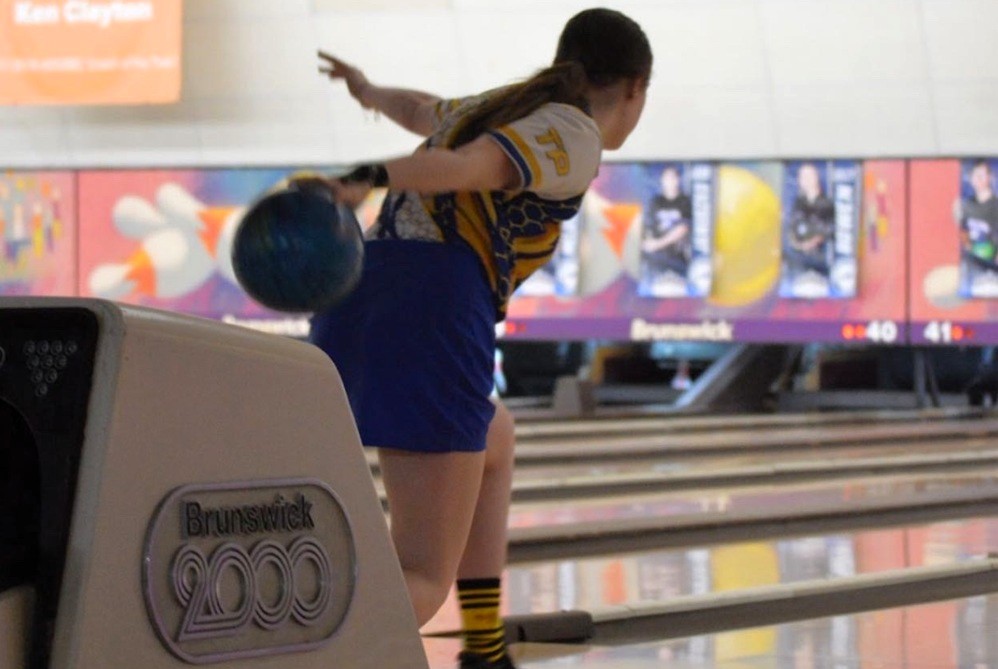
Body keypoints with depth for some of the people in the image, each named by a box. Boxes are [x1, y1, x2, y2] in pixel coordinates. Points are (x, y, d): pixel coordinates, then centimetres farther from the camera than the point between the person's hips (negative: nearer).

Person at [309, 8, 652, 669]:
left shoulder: (502, 109, 25)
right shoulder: (575, 138, 0)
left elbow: (422, 110, 47)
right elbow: (466, 165, -18)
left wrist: (370, 91, 70)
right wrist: (368, 179, -35)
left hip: (354, 316, 9)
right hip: (430, 324, -9)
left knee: (494, 439, 35)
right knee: (423, 583, -8)